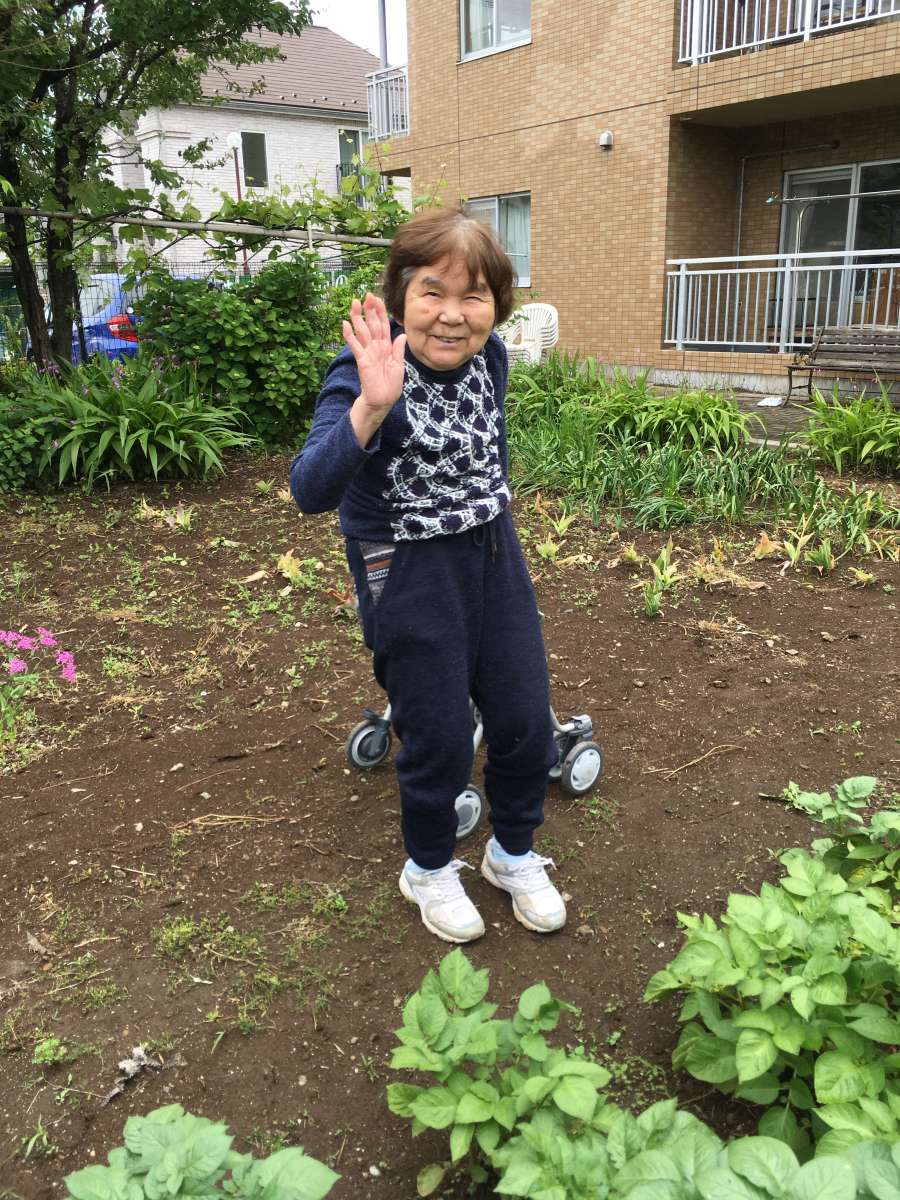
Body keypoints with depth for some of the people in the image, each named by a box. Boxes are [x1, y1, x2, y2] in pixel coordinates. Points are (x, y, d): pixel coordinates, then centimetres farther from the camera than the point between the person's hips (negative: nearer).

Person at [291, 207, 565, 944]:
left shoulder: (491, 357, -2)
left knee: (527, 723, 12)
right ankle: (430, 870, 35)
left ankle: (514, 854, 39)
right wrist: (371, 406, -48)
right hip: (408, 573, -6)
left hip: (495, 552, 6)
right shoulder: (368, 371, -21)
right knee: (438, 740, 5)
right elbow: (311, 491, -35)